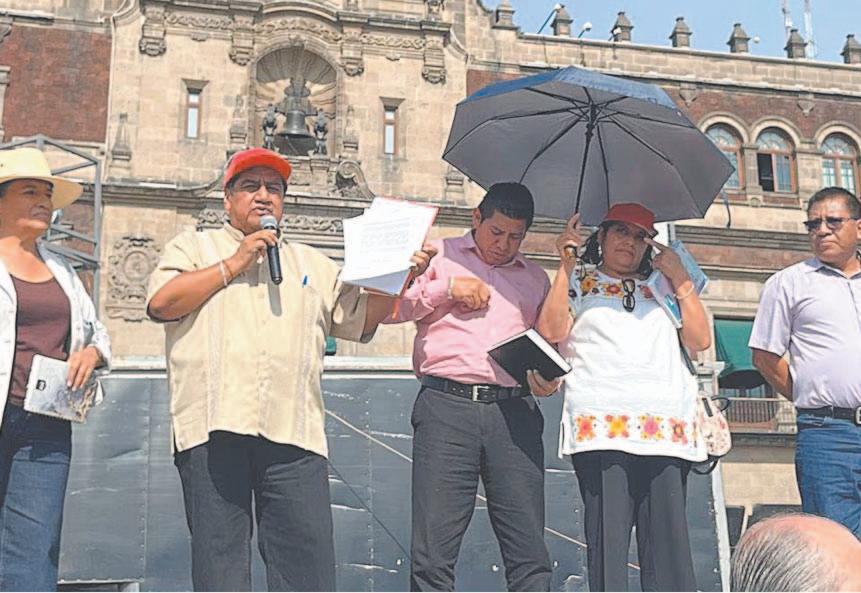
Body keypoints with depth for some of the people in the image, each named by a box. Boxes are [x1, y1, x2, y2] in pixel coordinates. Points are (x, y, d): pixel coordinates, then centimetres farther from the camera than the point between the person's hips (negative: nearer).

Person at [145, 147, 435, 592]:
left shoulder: (312, 263, 26)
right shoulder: (193, 247, 17)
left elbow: (362, 316, 18)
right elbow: (161, 302, 0)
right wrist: (233, 264, 1)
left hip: (293, 433, 2)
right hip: (213, 427, -2)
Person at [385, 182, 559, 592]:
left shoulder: (536, 278, 26)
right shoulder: (440, 256, 17)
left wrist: (549, 378, 3)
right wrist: (447, 288, -1)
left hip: (514, 412, 3)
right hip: (447, 406, -2)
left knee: (529, 553, -2)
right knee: (433, 554, -7)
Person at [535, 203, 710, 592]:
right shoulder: (579, 282, 19)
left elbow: (700, 341, 14)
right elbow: (551, 331, 1)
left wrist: (680, 279, 12)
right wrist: (566, 264, 0)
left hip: (668, 428, 3)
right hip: (601, 426, -2)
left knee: (669, 541, -5)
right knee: (607, 538, -9)